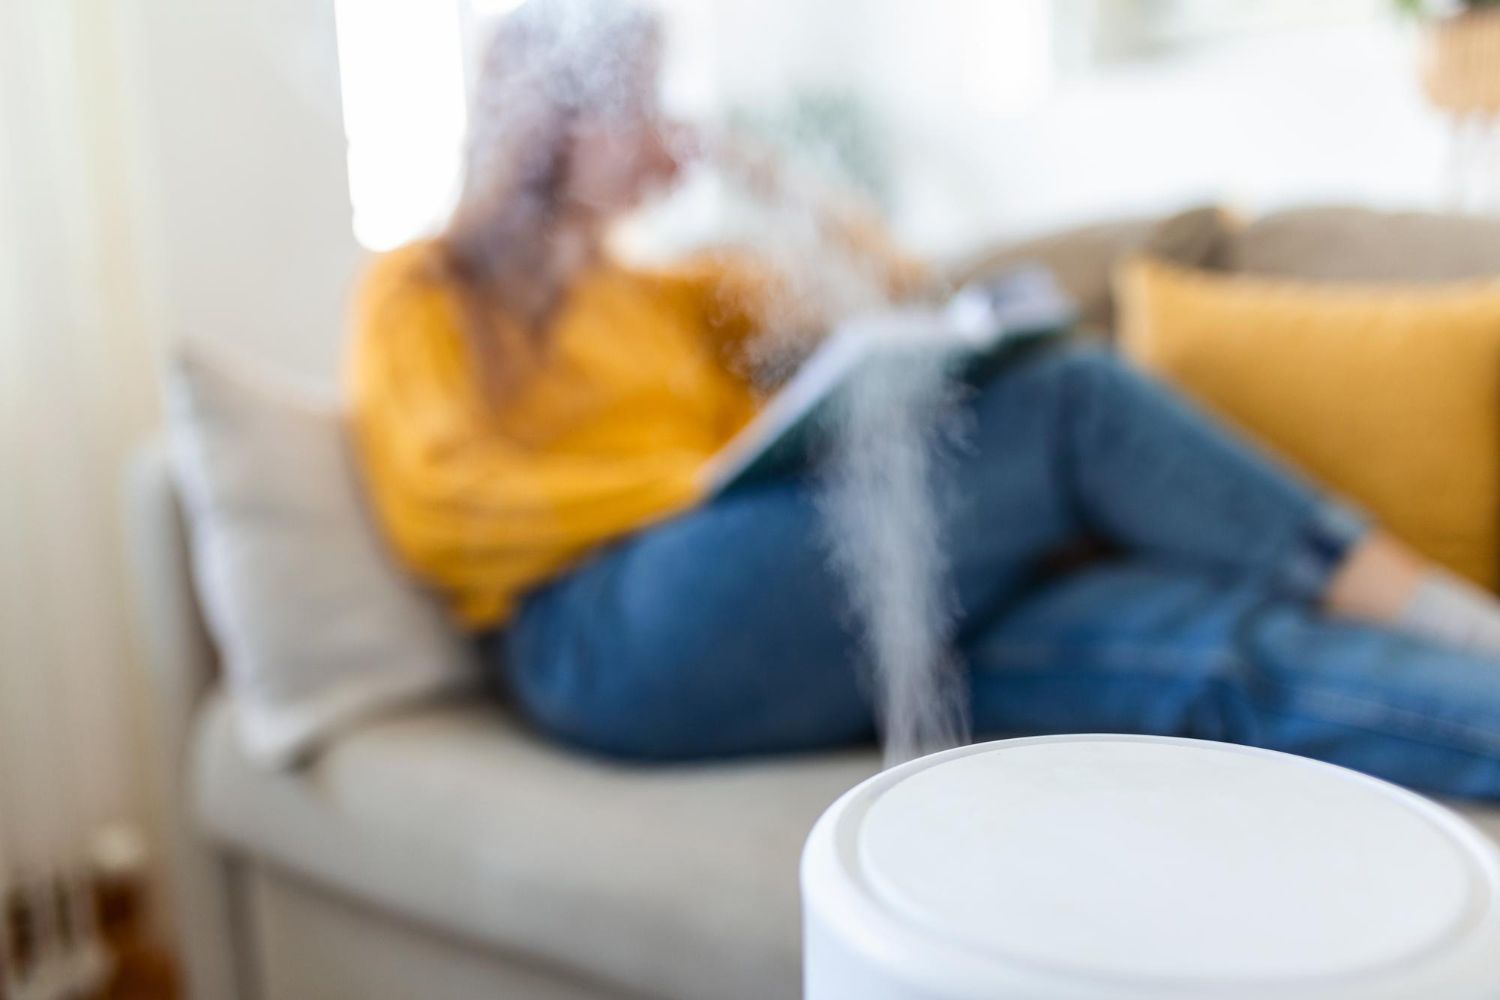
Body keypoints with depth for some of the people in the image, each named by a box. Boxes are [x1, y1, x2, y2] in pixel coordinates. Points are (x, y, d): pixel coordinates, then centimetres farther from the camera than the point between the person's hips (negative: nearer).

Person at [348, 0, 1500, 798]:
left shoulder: (661, 296, 31)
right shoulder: (422, 292, 15)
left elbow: (889, 290, 30)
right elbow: (442, 504, -3)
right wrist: (704, 483, -10)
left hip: (813, 636, 6)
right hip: (612, 633, -5)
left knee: (1217, 642, -21)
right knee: (1075, 406, -19)